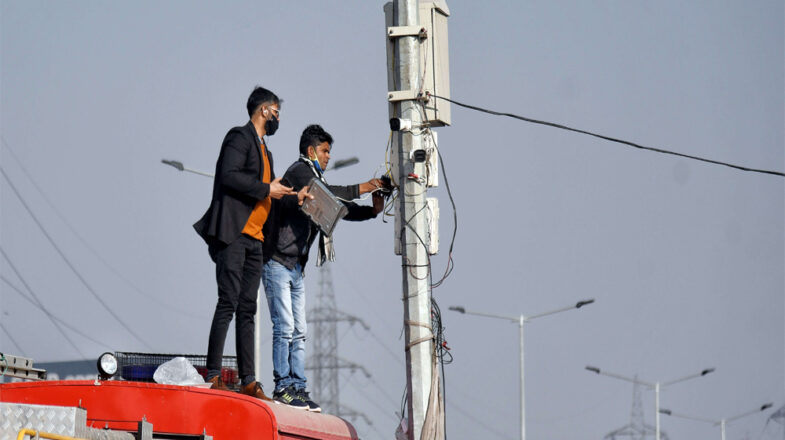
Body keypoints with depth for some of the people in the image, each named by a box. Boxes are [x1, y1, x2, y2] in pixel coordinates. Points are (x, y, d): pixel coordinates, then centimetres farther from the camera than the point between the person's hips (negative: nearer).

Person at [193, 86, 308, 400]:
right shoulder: (240, 138, -2)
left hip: (254, 238, 9)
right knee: (228, 303, -14)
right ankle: (213, 376, -16)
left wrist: (294, 197, 16)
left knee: (247, 309, 6)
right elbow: (230, 176, -17)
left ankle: (248, 381, 4)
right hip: (233, 233, -9)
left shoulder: (263, 149, 25)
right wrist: (267, 190, -13)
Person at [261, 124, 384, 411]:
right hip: (278, 263, -10)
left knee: (299, 331, 6)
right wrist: (361, 189, -23)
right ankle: (283, 387, -12)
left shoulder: (312, 177, 21)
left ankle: (297, 387, 5)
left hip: (296, 267, 10)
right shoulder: (300, 172, -8)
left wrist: (372, 211, 5)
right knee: (285, 328, -12)